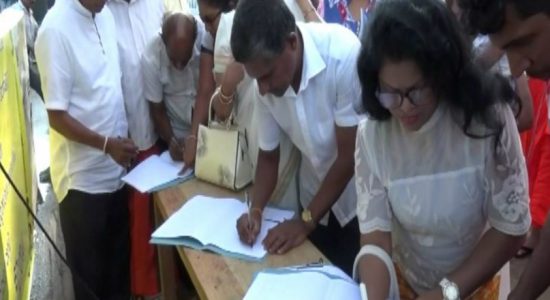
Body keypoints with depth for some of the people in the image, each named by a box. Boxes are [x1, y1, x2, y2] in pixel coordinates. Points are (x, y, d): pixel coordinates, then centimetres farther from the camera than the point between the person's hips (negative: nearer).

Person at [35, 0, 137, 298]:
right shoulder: (56, 29, -20)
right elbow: (57, 116, -18)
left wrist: (121, 141, 10)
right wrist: (107, 145, -25)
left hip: (115, 170, 7)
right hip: (83, 178, -7)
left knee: (120, 262, 22)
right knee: (89, 273, 13)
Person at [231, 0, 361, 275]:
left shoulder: (343, 54, -29)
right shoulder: (266, 82, -13)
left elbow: (350, 156, -22)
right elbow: (269, 155, 1)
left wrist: (305, 221, -17)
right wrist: (256, 209, -15)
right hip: (317, 199, 4)